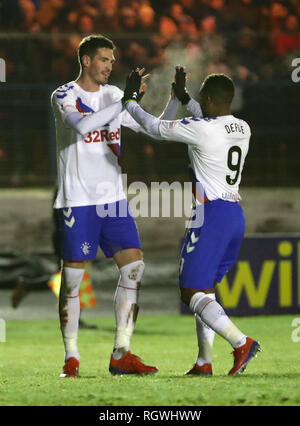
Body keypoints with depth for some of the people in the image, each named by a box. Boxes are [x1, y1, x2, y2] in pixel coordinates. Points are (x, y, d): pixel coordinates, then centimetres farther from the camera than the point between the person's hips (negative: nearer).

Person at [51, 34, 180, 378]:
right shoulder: (64, 96, -6)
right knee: (72, 277, -3)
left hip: (113, 198, 6)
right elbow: (84, 125, -27)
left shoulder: (114, 96, 12)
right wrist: (128, 100, -28)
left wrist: (176, 98, -1)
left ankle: (121, 354, 0)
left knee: (133, 267, -4)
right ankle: (71, 358, 7)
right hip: (77, 201, -6)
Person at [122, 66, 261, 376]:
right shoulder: (242, 129, 8)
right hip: (236, 214, 8)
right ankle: (204, 361, 15)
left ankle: (241, 342, -22)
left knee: (192, 293, -4)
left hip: (211, 215, -8)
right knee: (205, 289, 18)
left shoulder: (200, 129, -14)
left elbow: (155, 127, -2)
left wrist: (129, 100, 15)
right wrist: (183, 98, 42)